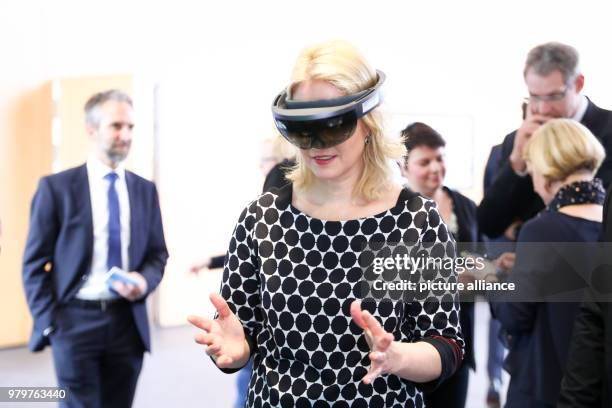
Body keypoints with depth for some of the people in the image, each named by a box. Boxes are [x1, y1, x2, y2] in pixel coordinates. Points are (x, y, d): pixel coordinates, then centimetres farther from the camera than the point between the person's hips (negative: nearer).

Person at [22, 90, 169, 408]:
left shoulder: (145, 189, 9)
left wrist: (145, 280, -9)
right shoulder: (56, 187, -3)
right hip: (75, 320, -3)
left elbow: (157, 254, 13)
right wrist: (48, 322, -8)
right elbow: (35, 263, -2)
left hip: (128, 321, 4)